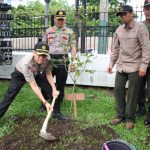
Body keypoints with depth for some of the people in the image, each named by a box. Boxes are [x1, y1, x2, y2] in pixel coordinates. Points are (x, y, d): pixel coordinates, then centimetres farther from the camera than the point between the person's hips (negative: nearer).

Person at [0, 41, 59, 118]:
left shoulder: (47, 59, -32)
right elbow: (33, 86, -42)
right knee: (10, 96, -12)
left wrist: (54, 89, -27)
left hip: (35, 73, 4)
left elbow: (48, 74, -14)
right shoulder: (26, 63, -45)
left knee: (50, 88, -8)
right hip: (20, 74, -4)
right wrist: (45, 102, -46)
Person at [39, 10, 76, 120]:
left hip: (63, 62, -1)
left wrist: (74, 61, -10)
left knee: (60, 87, 2)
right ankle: (44, 104, 33)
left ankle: (56, 111, 10)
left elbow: (73, 48, 2)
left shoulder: (69, 32, 6)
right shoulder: (48, 31, 10)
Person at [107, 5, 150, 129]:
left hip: (134, 67, -5)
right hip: (121, 66, 6)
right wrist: (111, 63, 11)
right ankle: (120, 115, 21)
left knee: (132, 94, 1)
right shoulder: (119, 30, 9)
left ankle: (130, 118, 14)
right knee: (118, 90, 7)